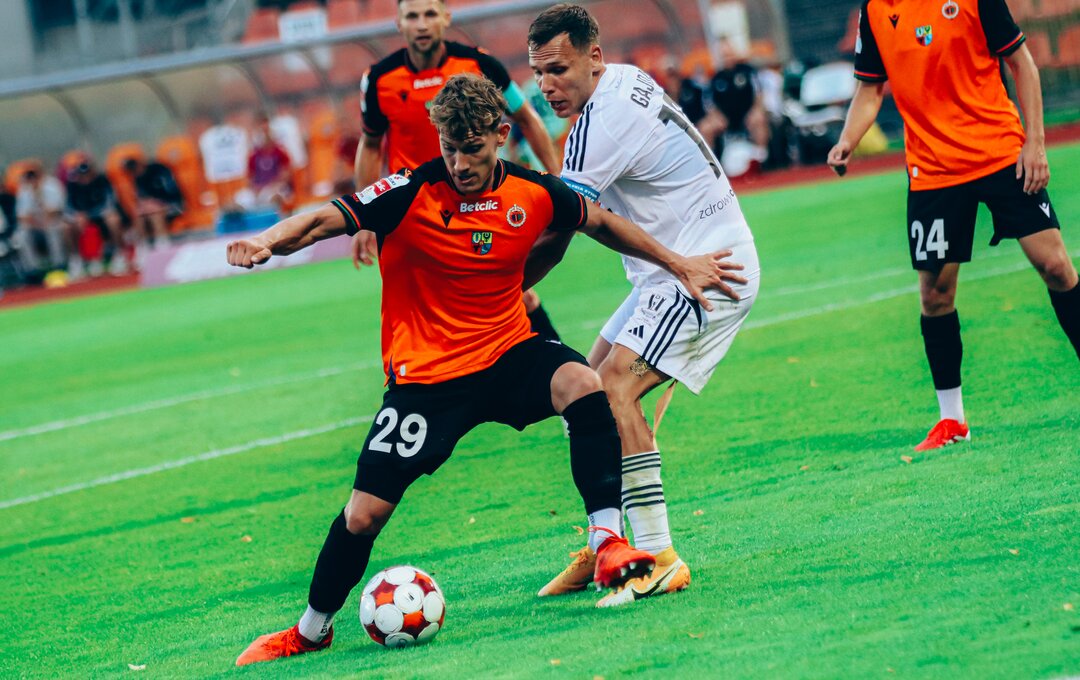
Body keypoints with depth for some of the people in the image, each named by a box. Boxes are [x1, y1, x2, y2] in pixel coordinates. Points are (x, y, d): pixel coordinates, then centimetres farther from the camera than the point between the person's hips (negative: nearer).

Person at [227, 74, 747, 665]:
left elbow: (599, 222, 14)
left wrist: (677, 264, 17)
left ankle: (607, 543, -25)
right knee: (365, 512, -5)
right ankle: (311, 631, 19)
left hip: (509, 352, 2)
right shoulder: (411, 194, -16)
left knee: (583, 385, -30)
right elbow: (324, 221, -24)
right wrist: (268, 241, -45)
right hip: (425, 371, -2)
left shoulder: (534, 194, -6)